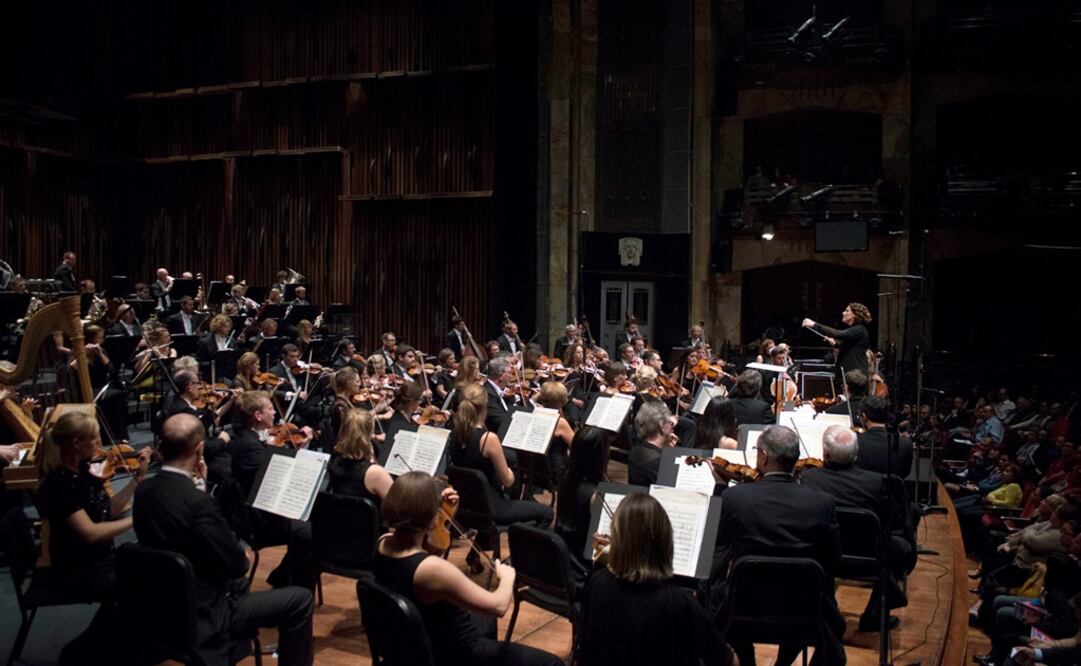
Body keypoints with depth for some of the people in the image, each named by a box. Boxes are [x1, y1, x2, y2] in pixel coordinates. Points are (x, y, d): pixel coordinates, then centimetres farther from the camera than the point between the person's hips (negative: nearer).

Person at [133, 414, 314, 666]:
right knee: (300, 600, -2)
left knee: (239, 585, 34)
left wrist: (197, 485, 2)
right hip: (202, 613, -9)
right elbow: (237, 565, -22)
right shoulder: (199, 501, -30)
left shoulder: (144, 490, -6)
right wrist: (245, 559, 0)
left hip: (163, 603, 9)